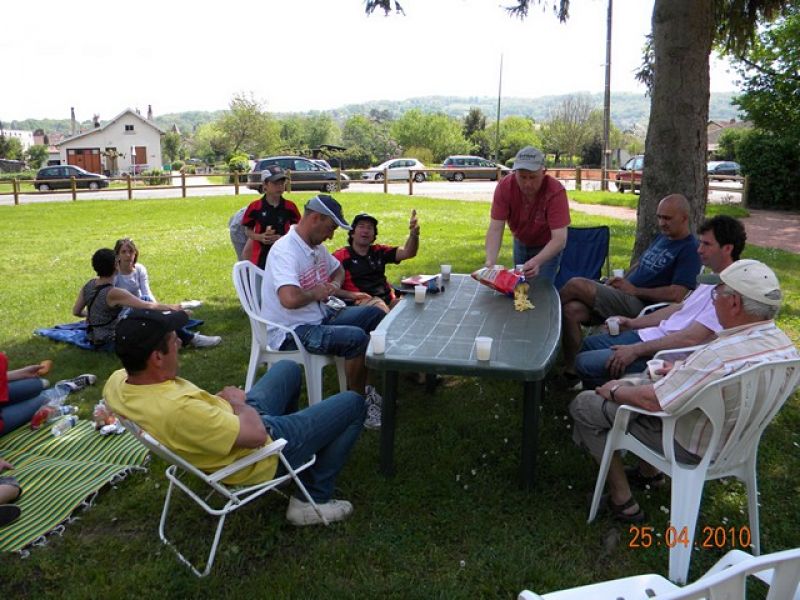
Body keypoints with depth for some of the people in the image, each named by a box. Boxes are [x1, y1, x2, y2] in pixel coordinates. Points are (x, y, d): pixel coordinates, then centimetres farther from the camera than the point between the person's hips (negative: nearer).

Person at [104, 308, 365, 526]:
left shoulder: (116, 382, -16)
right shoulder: (177, 410, -43)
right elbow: (257, 435, -33)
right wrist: (238, 402, -12)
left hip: (231, 420, 8)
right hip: (264, 451, -8)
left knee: (288, 368, 28)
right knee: (353, 404, 4)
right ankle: (314, 500, 11)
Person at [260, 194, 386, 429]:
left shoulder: (315, 246, 8)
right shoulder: (285, 251, -23)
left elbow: (338, 269, 30)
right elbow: (290, 299, -40)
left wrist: (335, 285, 6)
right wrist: (316, 293, -19)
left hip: (319, 318, 11)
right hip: (290, 332, -10)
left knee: (374, 314, 10)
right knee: (356, 337, -29)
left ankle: (362, 386, 14)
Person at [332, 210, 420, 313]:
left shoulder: (378, 251, 19)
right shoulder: (341, 256, 5)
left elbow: (407, 253, 8)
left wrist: (414, 234, -11)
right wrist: (351, 295, -16)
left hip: (388, 299, 5)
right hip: (362, 301, -5)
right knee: (380, 307, -35)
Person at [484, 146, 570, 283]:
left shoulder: (556, 191, -32)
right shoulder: (504, 186, -24)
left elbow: (559, 239, -37)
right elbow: (495, 228, -27)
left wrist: (537, 262, -54)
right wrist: (490, 261, -43)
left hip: (548, 247, -3)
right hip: (520, 243, 3)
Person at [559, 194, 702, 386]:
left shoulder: (689, 249, -8)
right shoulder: (662, 237, 20)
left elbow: (677, 295, -18)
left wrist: (635, 290, -11)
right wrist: (622, 280, 10)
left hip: (639, 305, -8)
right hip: (624, 297, 8)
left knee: (576, 285, -20)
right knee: (571, 310, -16)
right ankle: (571, 372, -10)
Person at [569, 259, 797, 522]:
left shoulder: (722, 355, -37)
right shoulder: (783, 343, -9)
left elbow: (652, 400, -29)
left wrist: (615, 391, -11)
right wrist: (683, 371, 8)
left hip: (690, 448, -8)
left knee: (584, 404, 0)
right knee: (631, 383, 25)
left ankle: (621, 500, 7)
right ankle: (650, 472, 32)